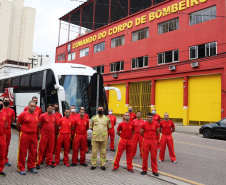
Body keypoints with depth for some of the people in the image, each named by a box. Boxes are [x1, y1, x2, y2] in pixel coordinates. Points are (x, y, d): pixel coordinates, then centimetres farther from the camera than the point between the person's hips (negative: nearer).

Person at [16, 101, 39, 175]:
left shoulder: (36, 115, 9)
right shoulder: (23, 114, -6)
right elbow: (17, 125, 0)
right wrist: (22, 132, 9)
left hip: (34, 136, 5)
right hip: (24, 136, -5)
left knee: (33, 152, 11)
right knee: (23, 152, 1)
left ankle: (31, 167, 25)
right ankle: (21, 168, 12)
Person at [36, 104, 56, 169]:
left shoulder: (54, 116, 8)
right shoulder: (43, 116, -6)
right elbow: (39, 125, -2)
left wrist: (52, 131, 13)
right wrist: (41, 133, -2)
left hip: (52, 136, 4)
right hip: (44, 136, -4)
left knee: (50, 150, 9)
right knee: (41, 150, -1)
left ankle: (49, 163, 20)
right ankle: (38, 163, 8)